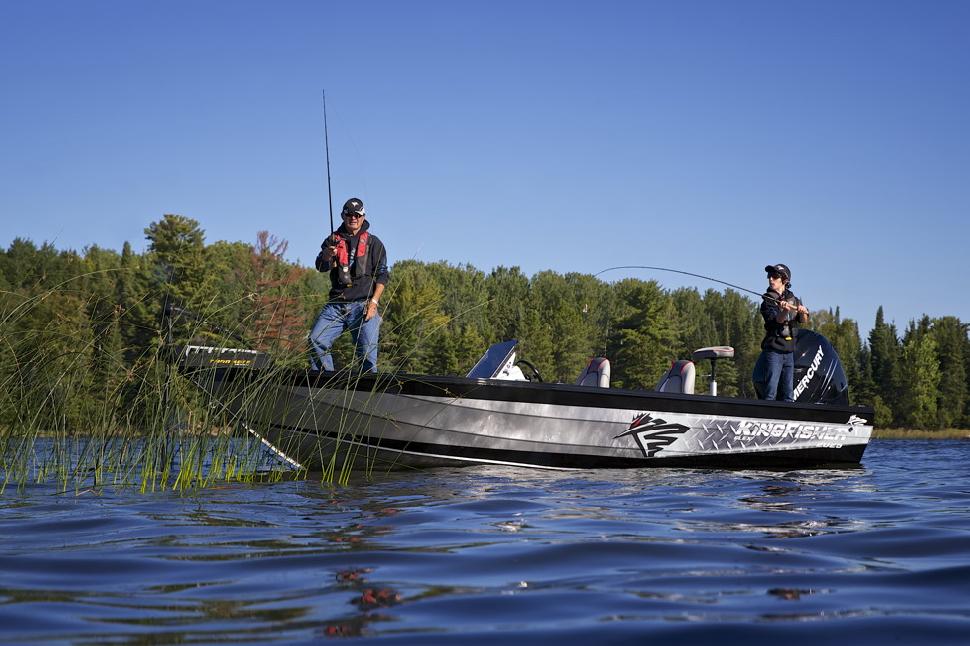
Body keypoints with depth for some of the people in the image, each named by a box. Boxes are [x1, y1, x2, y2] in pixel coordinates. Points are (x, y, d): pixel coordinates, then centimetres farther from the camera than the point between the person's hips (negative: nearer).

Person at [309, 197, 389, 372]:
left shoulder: (373, 243, 9)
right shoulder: (334, 240, 15)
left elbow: (382, 275, 4)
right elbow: (320, 267, 1)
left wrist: (373, 303, -8)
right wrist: (327, 255, -22)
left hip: (363, 305, -2)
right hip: (336, 304, 2)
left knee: (367, 352, -10)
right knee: (316, 340, -13)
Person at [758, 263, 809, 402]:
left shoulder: (793, 299, 10)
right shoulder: (768, 300, -4)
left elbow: (803, 321, -1)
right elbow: (776, 320, -20)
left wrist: (803, 312, -23)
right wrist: (784, 310, -41)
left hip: (789, 351, 5)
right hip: (774, 350, -5)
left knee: (789, 393, 8)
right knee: (771, 391, -13)